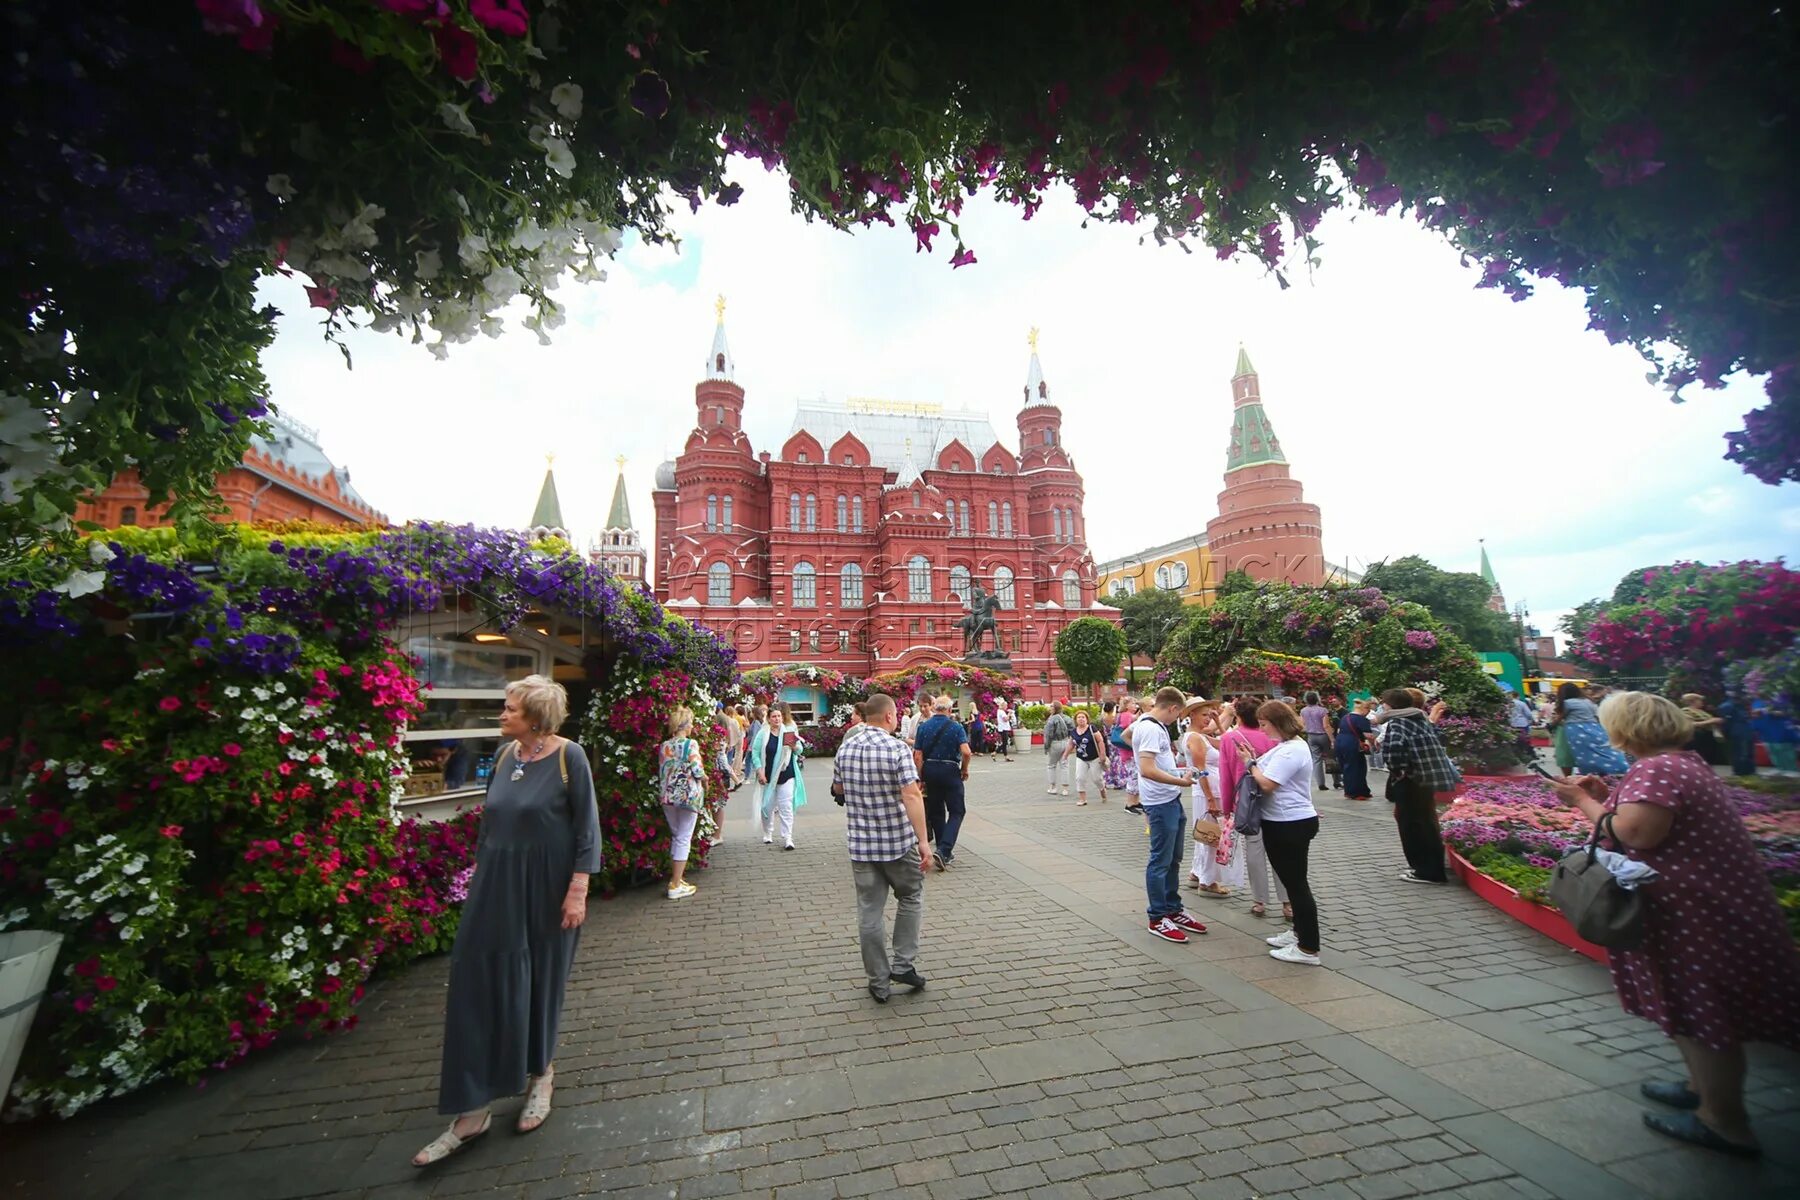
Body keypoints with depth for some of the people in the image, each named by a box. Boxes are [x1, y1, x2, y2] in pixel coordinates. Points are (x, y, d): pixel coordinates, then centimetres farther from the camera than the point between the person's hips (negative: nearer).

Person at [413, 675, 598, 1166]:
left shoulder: (568, 756, -15)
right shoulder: (505, 755, 3)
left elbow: (586, 826, -14)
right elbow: (489, 820, 14)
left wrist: (578, 889, -17)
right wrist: (479, 871, 14)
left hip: (546, 887, -5)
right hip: (496, 886, 5)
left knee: (540, 984, 12)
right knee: (477, 986, 6)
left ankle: (540, 1076, 38)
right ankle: (473, 1111, 22)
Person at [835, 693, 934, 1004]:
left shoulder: (844, 750, 2)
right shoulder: (897, 748, -15)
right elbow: (912, 796, -22)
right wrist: (923, 840, -21)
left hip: (860, 843, 4)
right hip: (899, 841, -4)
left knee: (869, 912, 11)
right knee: (910, 898, 20)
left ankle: (879, 982, 20)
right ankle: (903, 964, 19)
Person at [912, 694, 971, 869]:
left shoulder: (923, 726, 1)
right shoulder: (955, 727, -7)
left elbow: (918, 756, -3)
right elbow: (966, 752, -17)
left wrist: (920, 778, 3)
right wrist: (965, 769, -1)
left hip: (929, 770, 4)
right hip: (950, 770, -3)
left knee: (935, 812, 15)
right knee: (956, 812, 5)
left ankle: (945, 852, 23)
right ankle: (944, 850, -11)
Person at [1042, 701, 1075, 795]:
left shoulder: (1051, 719, -17)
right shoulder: (1066, 718, 1)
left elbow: (1048, 735, -16)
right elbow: (1072, 730, 4)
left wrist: (1046, 746, -9)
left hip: (1055, 744, -5)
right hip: (1065, 743, 5)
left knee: (1051, 765, 11)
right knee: (1064, 765, 10)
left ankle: (1052, 787, 13)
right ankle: (1065, 788, 10)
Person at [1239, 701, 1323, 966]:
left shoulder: (1291, 750, -22)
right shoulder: (1290, 745, 12)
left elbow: (1267, 784, -25)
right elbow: (1269, 775, 17)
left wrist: (1250, 763, -11)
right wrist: (1255, 761, 2)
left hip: (1291, 825, -11)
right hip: (1285, 823, 11)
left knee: (1296, 883, -3)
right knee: (1292, 881, 20)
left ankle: (1309, 949, 5)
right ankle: (1299, 931, 34)